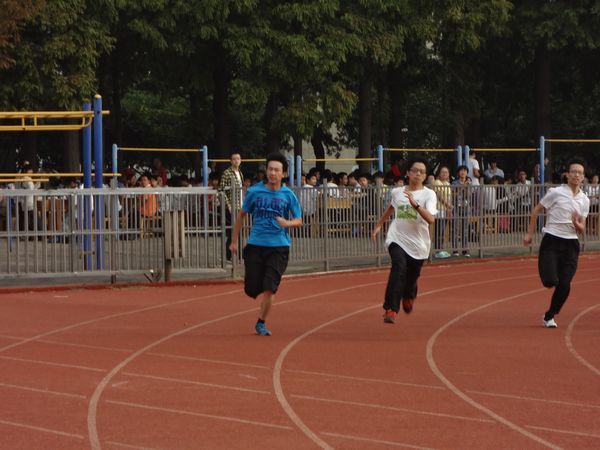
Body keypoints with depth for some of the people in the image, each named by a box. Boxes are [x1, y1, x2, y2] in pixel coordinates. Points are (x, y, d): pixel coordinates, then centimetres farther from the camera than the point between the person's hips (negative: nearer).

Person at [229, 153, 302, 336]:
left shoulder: (288, 195, 0)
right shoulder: (254, 192, 1)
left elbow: (299, 221, 3)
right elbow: (241, 214, 12)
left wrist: (287, 223, -20)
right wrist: (234, 241, 12)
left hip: (278, 247, -1)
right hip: (255, 245, 1)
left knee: (270, 288, -10)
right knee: (252, 289, -1)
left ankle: (261, 323, 8)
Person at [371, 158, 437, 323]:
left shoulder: (428, 194, -8)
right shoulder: (397, 192, 3)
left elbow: (430, 219, -24)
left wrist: (415, 204, -35)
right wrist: (379, 225, 32)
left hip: (418, 244, 0)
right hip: (397, 239, 0)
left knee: (411, 278, 13)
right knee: (399, 268, -26)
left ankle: (408, 297, 51)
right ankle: (391, 309, -27)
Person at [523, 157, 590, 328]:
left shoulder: (584, 200, 8)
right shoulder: (556, 193, -5)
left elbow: (582, 230, 13)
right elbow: (536, 210, 4)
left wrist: (577, 224, -11)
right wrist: (530, 234, 3)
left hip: (571, 244, 3)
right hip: (551, 241, -3)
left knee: (565, 285, -6)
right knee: (550, 281, -16)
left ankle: (549, 316, 14)